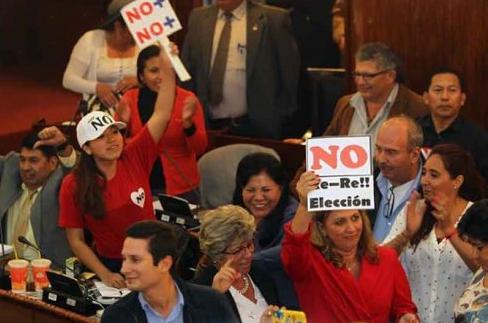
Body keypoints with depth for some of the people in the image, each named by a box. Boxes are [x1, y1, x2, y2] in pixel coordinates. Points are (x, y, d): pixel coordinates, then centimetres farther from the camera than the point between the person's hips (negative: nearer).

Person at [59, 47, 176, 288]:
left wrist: (167, 68, -24)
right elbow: (76, 241, -4)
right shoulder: (73, 186, -9)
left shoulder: (135, 157, -7)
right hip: (111, 266, -1)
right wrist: (105, 274, -13)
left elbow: (162, 114, -14)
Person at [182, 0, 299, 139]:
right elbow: (188, 69, 13)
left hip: (255, 127, -3)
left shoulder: (273, 19, -4)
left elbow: (289, 72, 0)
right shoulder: (198, 18, 9)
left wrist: (281, 117, -1)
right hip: (207, 125, 3)